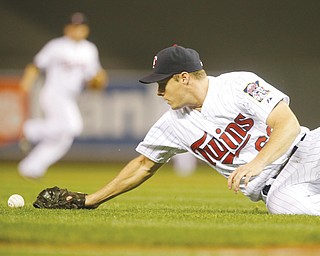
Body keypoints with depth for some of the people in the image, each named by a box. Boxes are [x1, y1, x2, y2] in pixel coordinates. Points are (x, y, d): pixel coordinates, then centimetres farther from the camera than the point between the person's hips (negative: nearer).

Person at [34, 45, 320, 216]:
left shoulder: (240, 84, -10)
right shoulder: (174, 125, 8)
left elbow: (288, 123, -18)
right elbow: (144, 165, 19)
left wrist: (256, 164, -32)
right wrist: (90, 201, 19)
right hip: (271, 188, 4)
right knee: (283, 205, -36)